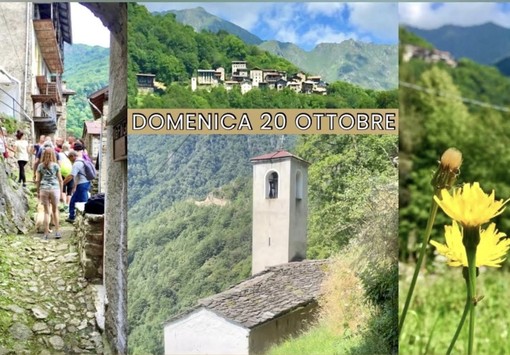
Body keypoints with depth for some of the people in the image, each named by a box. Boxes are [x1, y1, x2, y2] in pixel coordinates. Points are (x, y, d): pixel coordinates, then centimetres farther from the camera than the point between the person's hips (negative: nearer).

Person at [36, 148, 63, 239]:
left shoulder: (40, 166, 4)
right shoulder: (56, 165, 0)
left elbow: (37, 180, 3)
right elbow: (60, 180, 1)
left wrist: (38, 192, 12)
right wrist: (61, 191, 9)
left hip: (44, 189, 1)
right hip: (55, 188, -1)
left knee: (46, 211, 8)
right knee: (55, 210, 12)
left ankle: (46, 233, 9)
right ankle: (57, 232, 8)